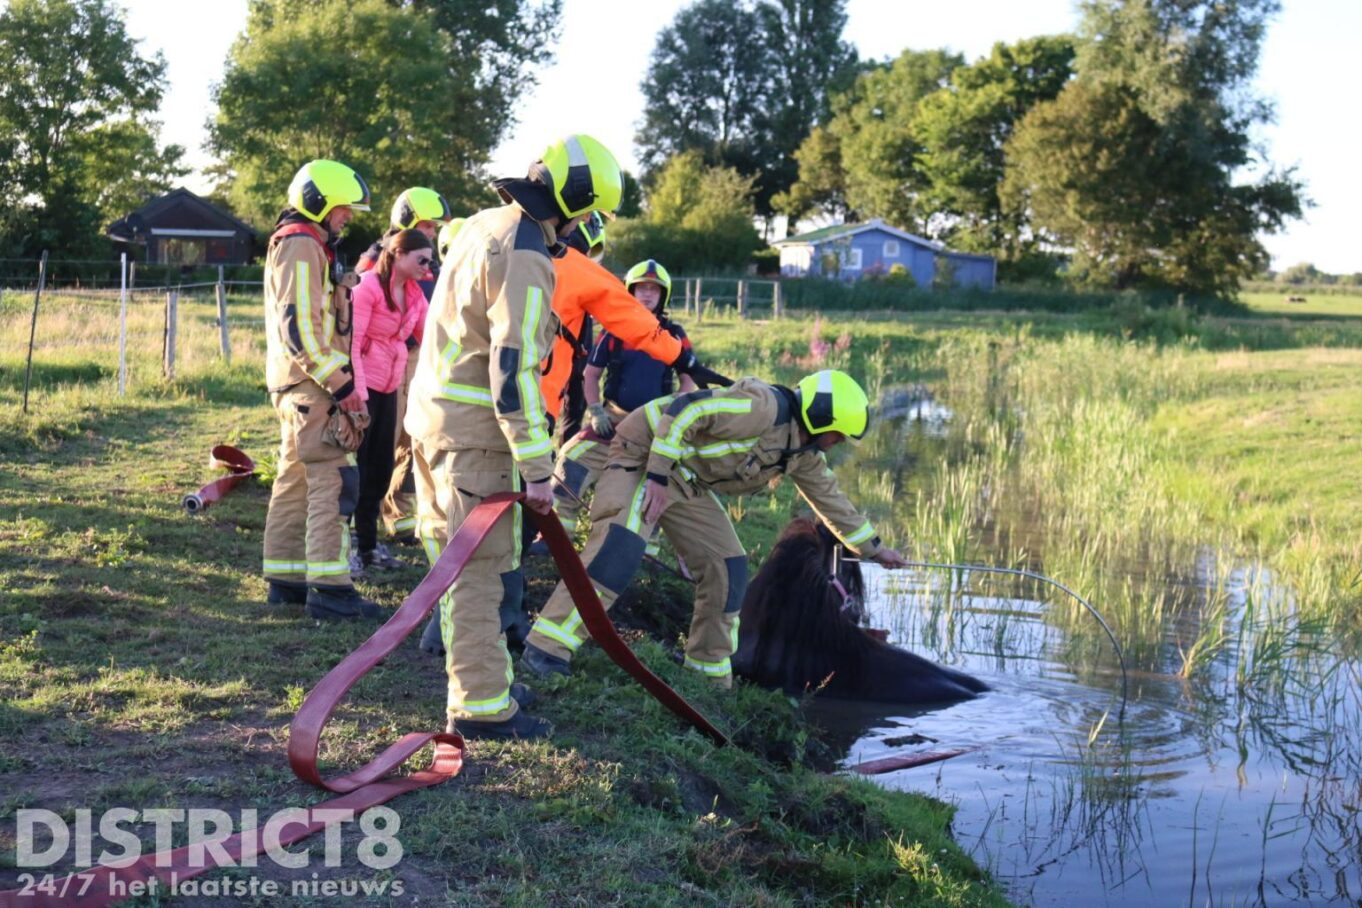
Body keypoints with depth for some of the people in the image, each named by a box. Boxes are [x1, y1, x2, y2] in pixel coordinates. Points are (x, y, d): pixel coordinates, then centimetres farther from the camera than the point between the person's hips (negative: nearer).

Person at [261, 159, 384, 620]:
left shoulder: (306, 246, 21)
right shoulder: (302, 247, -12)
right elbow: (299, 327, -21)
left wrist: (340, 378, 21)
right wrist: (342, 384, -22)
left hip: (297, 384, 11)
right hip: (310, 381, -11)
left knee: (296, 480, 13)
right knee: (333, 481, -13)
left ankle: (286, 580, 19)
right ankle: (329, 587, -14)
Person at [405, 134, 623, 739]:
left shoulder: (484, 225, 10)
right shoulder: (525, 259, -19)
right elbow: (514, 370, -24)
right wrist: (537, 469, -21)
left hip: (432, 416, 10)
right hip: (474, 433, -10)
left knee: (458, 562, 17)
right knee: (481, 571, -4)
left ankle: (475, 682, 29)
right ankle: (481, 707, 3)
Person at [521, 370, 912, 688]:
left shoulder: (804, 454, 7)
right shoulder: (765, 409, -25)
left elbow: (831, 499, 22)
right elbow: (685, 411, -29)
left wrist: (873, 548, 28)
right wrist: (658, 476, -27)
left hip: (688, 480, 10)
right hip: (645, 452, -10)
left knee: (726, 567, 6)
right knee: (619, 548, -28)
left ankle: (711, 676, 17)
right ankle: (546, 650, -30)